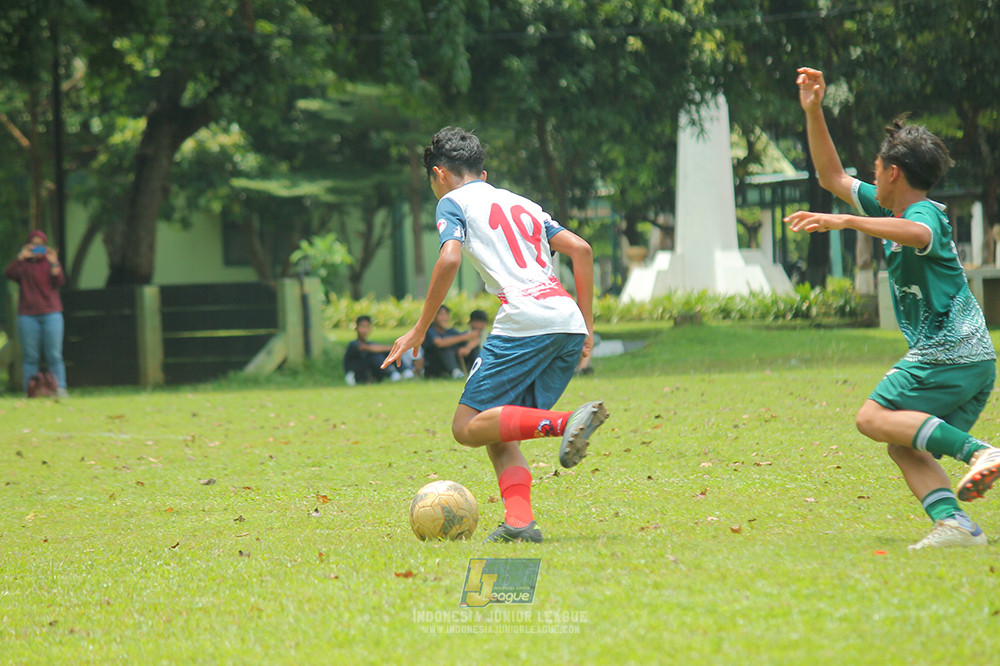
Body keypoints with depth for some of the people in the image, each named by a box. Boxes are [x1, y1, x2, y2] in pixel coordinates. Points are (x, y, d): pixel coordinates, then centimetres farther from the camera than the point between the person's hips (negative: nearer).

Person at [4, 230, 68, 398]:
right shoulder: (23, 264, 11)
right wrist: (21, 257, -18)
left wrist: (54, 263, -16)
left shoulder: (51, 262, 13)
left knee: (54, 356, -6)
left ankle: (60, 389, -8)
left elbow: (60, 281, -3)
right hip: (27, 315, 0)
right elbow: (9, 274, -9)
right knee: (30, 357, -3)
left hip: (51, 314, 0)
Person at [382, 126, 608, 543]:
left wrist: (420, 329, 0)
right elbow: (581, 249, 21)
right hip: (570, 325, 7)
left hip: (525, 319, -7)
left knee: (468, 427, -5)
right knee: (498, 429, 11)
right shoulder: (522, 204, 30)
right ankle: (519, 520, -11)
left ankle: (567, 422, -25)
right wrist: (586, 325, 23)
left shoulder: (453, 201, 12)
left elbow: (449, 260, -6)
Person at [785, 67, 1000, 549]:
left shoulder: (926, 214, -10)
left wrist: (845, 221, -46)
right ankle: (954, 524, -13)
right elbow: (832, 177, 26)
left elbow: (917, 234, -37)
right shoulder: (889, 210, 18)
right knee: (904, 446, 4)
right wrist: (814, 113, 19)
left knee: (874, 419, -12)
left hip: (947, 352, -9)